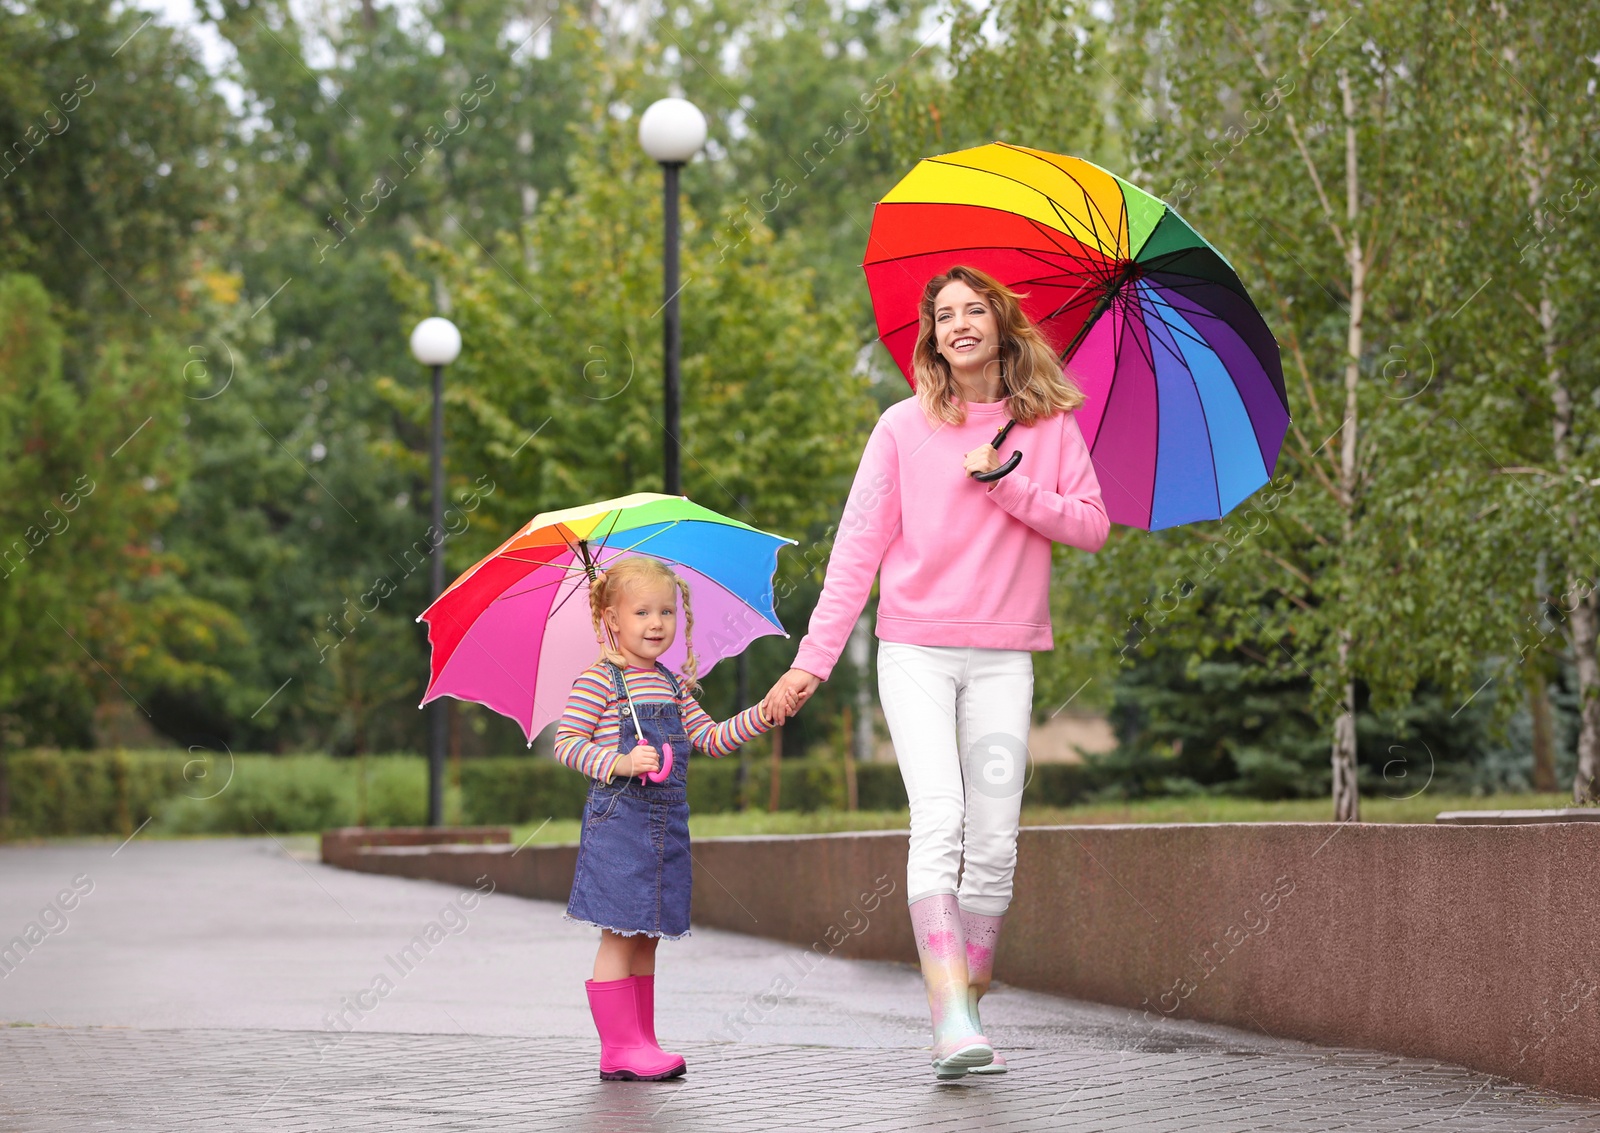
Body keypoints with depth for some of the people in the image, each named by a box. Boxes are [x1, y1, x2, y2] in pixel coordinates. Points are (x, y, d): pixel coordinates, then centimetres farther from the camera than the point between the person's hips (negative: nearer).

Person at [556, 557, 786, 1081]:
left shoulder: (674, 685, 14)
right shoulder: (599, 680, -7)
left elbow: (712, 739, 15)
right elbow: (567, 742, -9)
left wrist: (761, 716, 2)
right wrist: (618, 764, -22)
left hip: (667, 823, 7)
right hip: (617, 818, -7)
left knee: (646, 938, 11)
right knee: (620, 936, -6)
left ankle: (641, 1043, 15)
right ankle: (620, 1048, -3)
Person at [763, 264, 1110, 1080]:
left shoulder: (1049, 425, 8)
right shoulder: (903, 428, 4)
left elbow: (1092, 526, 3)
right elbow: (859, 545, 3)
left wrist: (1009, 486, -11)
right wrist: (814, 658, -3)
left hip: (1002, 659, 2)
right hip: (916, 652, -2)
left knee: (994, 842, -2)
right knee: (938, 819, -17)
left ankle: (968, 1015, 9)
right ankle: (950, 1021, -24)